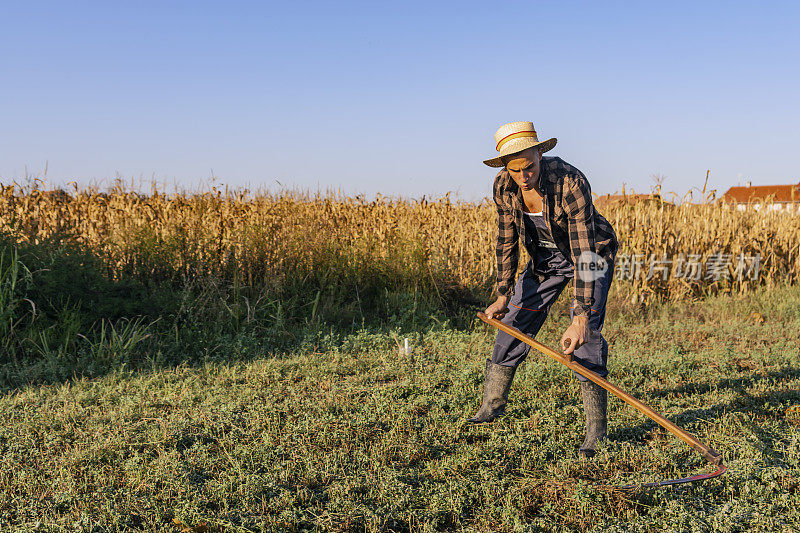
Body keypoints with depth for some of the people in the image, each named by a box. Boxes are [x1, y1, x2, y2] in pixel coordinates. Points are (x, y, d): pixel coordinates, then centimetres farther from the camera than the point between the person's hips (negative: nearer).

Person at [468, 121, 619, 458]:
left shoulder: (571, 183, -36)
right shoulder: (504, 186, -19)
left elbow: (584, 253, -38)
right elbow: (507, 241, -5)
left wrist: (580, 319, -42)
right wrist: (503, 294, -8)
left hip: (591, 252, -5)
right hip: (546, 255, 5)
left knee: (586, 337, -17)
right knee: (515, 321, 5)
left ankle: (596, 429, -5)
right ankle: (492, 405, 22)